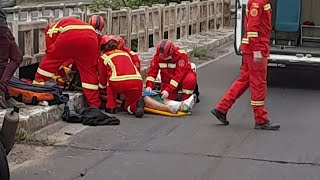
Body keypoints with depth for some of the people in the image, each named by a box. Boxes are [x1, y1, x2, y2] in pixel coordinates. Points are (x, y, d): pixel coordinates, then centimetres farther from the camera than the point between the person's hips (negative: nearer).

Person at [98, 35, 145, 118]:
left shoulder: (103, 57, 22)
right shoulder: (125, 53, 32)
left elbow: (103, 79, 29)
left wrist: (102, 84, 53)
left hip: (118, 83, -3)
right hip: (137, 82, 3)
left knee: (110, 81, 33)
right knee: (129, 107, 24)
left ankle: (110, 107, 21)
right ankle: (137, 105, -11)